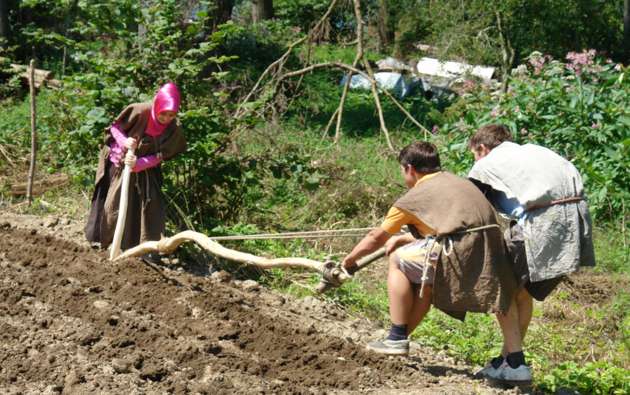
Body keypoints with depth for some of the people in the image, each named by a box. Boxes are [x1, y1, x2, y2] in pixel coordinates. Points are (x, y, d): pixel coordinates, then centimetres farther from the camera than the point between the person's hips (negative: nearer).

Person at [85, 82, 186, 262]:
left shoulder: (173, 130, -21)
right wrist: (124, 141, -33)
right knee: (112, 202, 11)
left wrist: (138, 164, -33)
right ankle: (100, 238, 31)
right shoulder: (139, 111, -28)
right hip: (119, 163, -1)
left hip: (145, 169, 1)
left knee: (150, 204, -8)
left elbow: (160, 156, -18)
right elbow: (115, 127, -14)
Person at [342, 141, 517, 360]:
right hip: (491, 256, 7)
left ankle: (397, 338, 14)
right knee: (424, 275, 29)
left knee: (398, 260, 15)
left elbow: (376, 238, 20)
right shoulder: (458, 182, 28)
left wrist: (349, 260, 37)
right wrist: (402, 240, 46)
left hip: (462, 252, -7)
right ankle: (400, 337, 32)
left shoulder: (414, 197, 9)